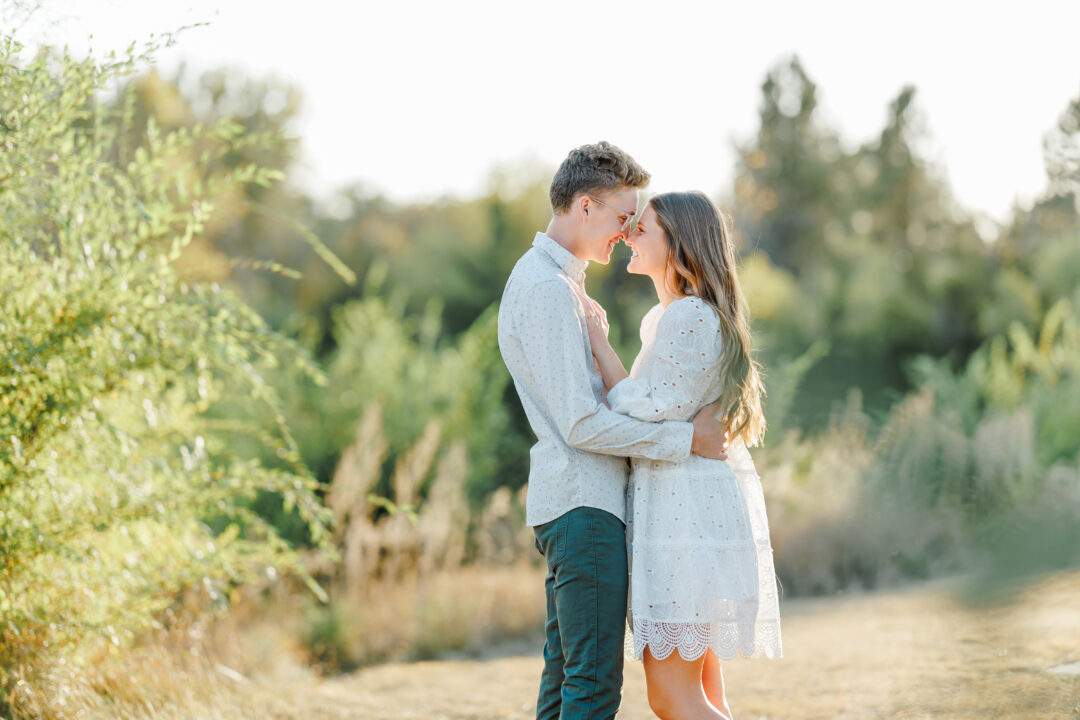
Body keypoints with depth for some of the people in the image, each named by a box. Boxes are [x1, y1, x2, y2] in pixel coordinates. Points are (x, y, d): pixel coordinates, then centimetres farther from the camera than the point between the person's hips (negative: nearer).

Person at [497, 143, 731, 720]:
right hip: (583, 504, -11)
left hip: (571, 504, 11)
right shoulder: (546, 289, -14)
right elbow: (582, 424, -19)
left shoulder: (557, 280, 19)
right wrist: (684, 438, -13)